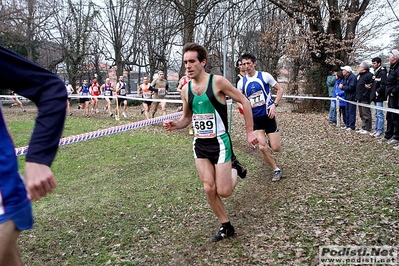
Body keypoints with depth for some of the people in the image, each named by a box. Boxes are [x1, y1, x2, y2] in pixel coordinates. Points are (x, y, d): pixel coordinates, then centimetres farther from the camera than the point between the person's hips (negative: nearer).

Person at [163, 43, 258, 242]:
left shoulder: (217, 81, -13)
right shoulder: (186, 89, 3)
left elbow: (244, 102, -6)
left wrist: (249, 132, -6)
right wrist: (175, 125, -7)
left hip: (219, 143, -5)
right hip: (199, 145, 5)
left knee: (223, 192, -3)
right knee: (209, 189, 3)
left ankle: (234, 172, 31)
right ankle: (226, 226, 22)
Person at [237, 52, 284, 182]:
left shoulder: (265, 76, -6)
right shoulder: (241, 82, 2)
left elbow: (280, 90, 0)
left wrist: (274, 105, -12)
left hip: (268, 116, -2)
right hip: (255, 118, 2)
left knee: (276, 148, -3)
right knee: (262, 148, -8)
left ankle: (271, 141, 36)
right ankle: (277, 171, 13)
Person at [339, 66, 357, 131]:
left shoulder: (352, 77, -16)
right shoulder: (345, 77, 13)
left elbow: (351, 87, -23)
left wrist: (342, 87, -15)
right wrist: (341, 86, -7)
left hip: (352, 97, -10)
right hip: (347, 97, 10)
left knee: (351, 112, -6)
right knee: (347, 111, 14)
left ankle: (351, 126, -1)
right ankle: (347, 124, 22)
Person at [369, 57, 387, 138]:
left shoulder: (382, 73, -13)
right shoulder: (375, 73, 16)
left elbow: (384, 85, -21)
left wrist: (378, 91, -18)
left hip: (379, 97, -10)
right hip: (375, 97, 10)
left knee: (379, 114, -6)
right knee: (377, 114, 14)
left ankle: (380, 131, -2)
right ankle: (376, 130, 21)